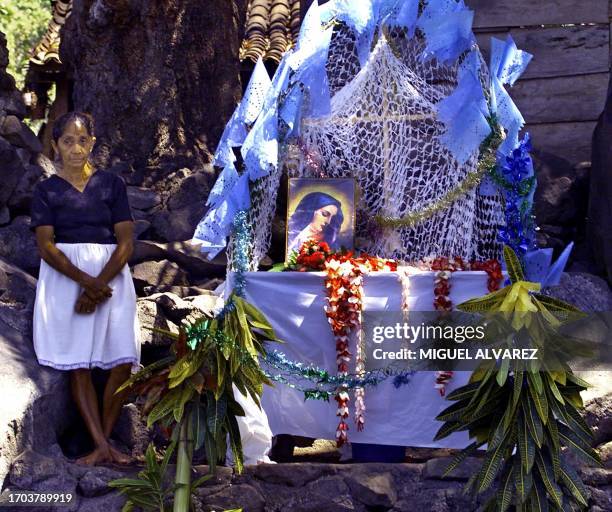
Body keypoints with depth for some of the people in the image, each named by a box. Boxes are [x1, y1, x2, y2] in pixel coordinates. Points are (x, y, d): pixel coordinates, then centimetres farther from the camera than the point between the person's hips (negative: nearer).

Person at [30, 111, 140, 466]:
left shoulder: (112, 184, 8)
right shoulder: (47, 190, 6)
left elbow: (126, 242, 1)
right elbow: (46, 246, -4)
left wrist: (100, 283, -14)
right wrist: (85, 282, -18)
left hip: (111, 276, 0)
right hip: (64, 279, 0)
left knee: (123, 361, -13)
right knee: (78, 365, -7)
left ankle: (105, 438, 2)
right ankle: (101, 446, -7)